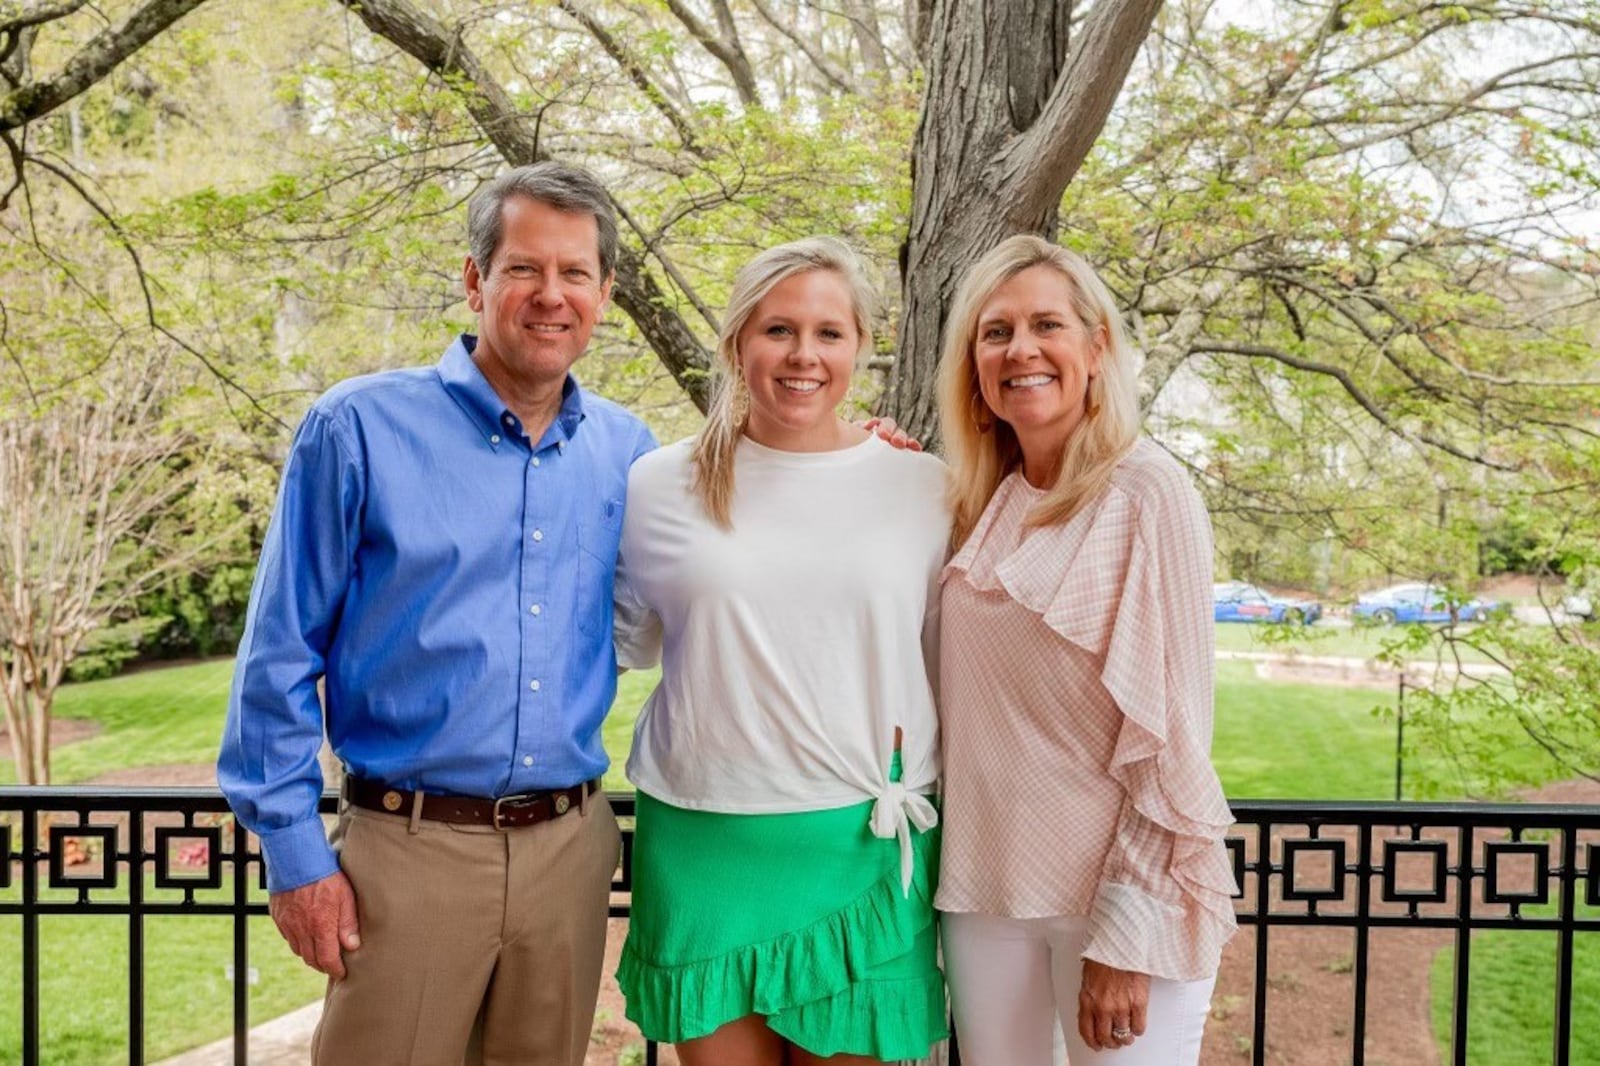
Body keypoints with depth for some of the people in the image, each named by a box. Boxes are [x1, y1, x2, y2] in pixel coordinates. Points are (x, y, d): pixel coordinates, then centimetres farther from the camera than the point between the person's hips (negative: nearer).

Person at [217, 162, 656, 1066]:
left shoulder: (627, 450, 5)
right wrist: (294, 849, -5)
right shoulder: (361, 428, -6)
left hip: (570, 846, 4)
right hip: (410, 849, -3)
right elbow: (281, 654, -3)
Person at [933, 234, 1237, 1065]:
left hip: (1123, 889, -5)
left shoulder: (1146, 491, -12)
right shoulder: (985, 503, 6)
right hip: (984, 885, 6)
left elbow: (1170, 731, -13)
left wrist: (1124, 934, -15)